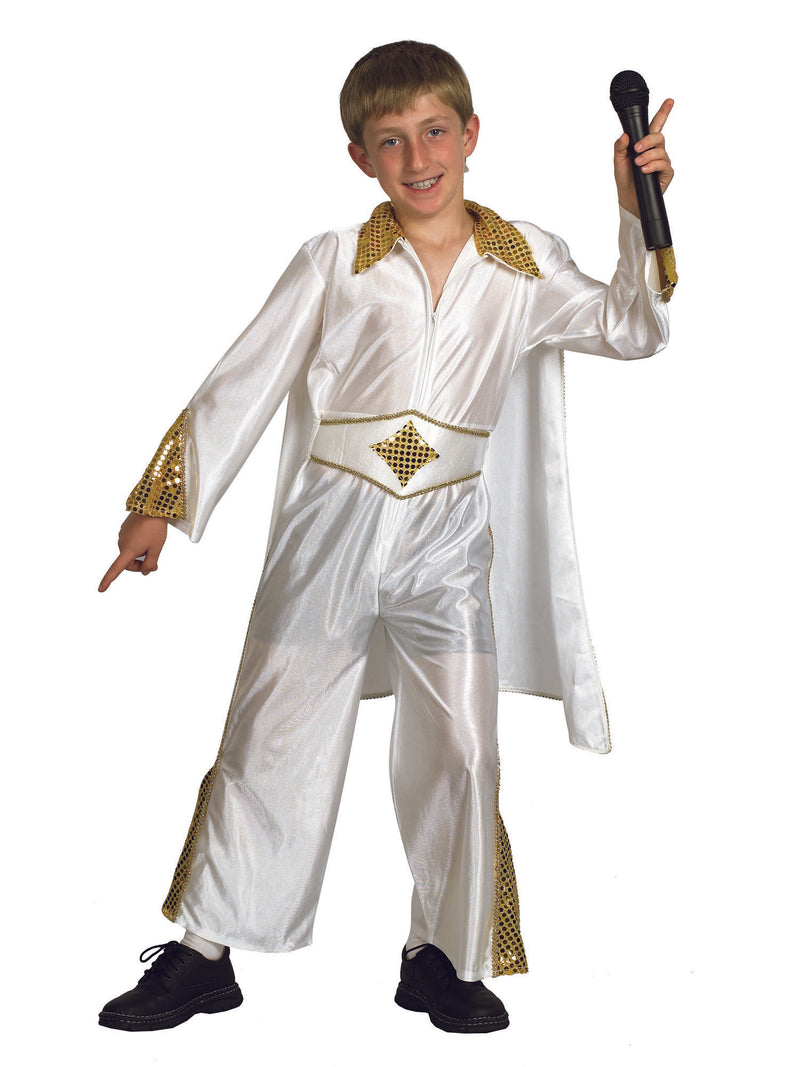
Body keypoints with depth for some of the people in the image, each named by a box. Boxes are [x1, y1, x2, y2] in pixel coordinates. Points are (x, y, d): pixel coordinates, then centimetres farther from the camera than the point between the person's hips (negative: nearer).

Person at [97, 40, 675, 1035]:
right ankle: (203, 956, 19)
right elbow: (241, 383, 0)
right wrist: (163, 503, 0)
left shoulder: (523, 264, 5)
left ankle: (443, 960, 21)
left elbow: (631, 327, 0)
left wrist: (639, 213, -13)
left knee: (460, 755, 3)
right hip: (328, 539, -1)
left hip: (448, 550, 1)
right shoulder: (335, 263, -1)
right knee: (270, 745, 5)